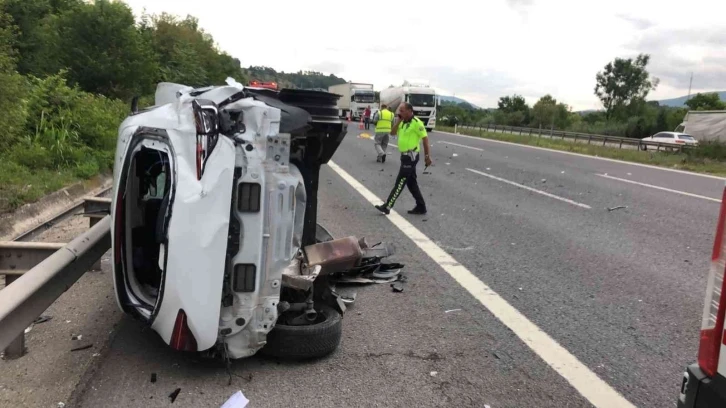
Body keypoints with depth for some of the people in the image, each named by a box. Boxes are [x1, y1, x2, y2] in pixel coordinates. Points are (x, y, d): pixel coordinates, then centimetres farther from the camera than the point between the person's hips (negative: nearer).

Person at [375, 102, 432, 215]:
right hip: (405, 155, 9)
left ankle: (387, 206, -3)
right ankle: (421, 207, 19)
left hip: (411, 156, -9)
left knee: (400, 183, -5)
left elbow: (425, 138, -15)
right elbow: (393, 133, 9)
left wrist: (427, 156, -16)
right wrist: (398, 121, -3)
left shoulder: (416, 123, -14)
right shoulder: (403, 123, 12)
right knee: (411, 183, 12)